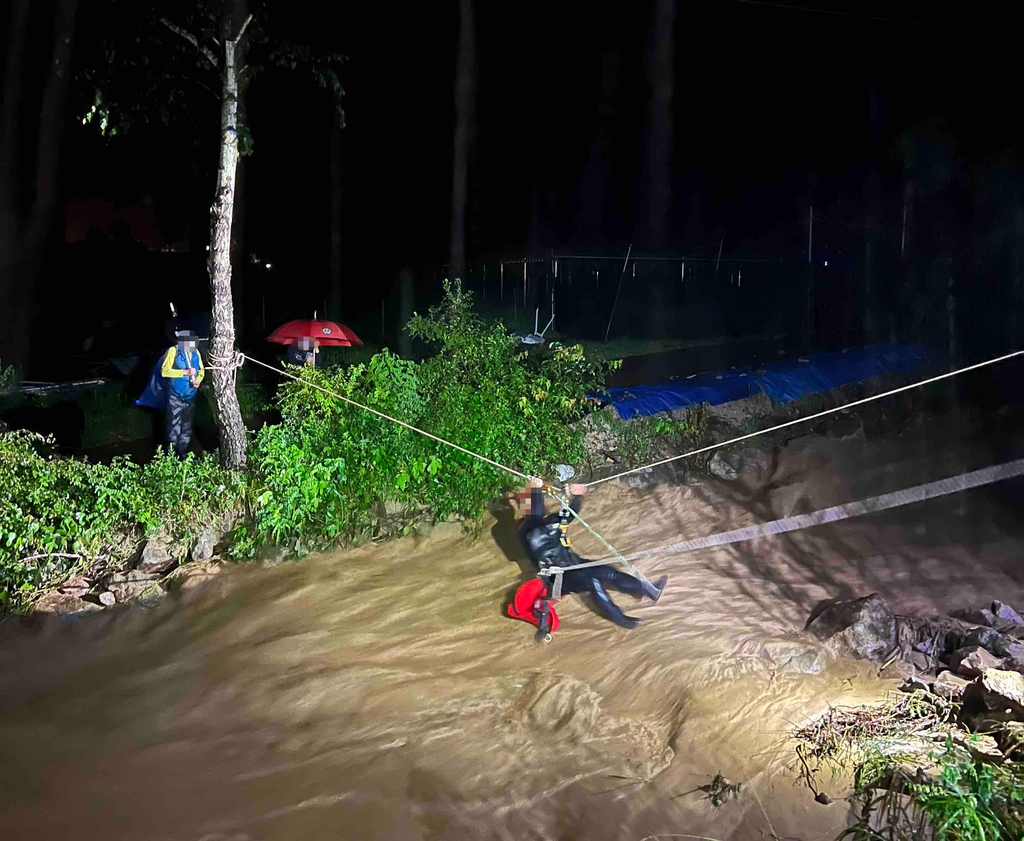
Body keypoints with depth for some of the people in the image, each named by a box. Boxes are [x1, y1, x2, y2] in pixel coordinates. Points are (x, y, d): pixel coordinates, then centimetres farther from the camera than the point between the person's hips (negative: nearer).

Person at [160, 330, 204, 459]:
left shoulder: (195, 353, 7)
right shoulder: (173, 351, -10)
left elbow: (201, 370, 16)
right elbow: (164, 371, -17)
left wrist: (198, 380, -5)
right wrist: (185, 372, -23)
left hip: (190, 396, 6)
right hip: (175, 396, -6)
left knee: (187, 427, 14)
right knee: (174, 426, -4)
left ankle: (183, 455, 24)